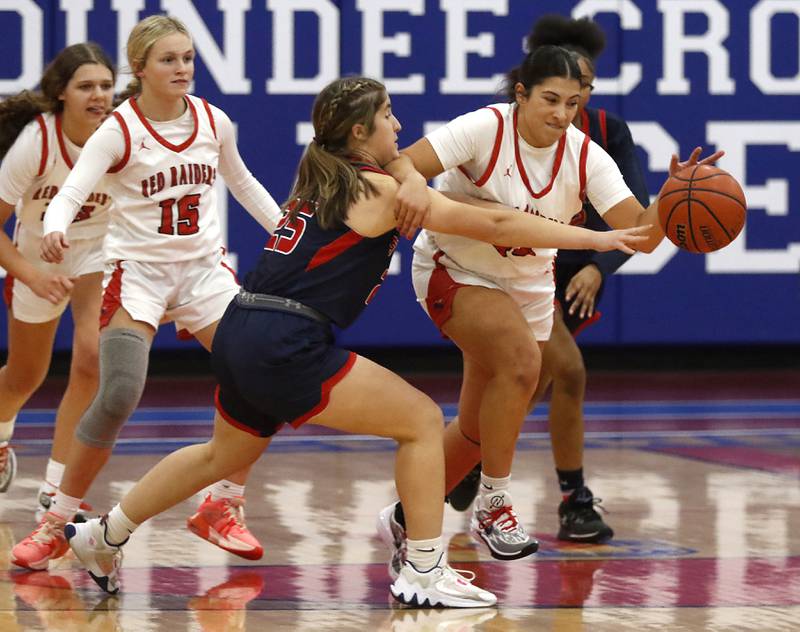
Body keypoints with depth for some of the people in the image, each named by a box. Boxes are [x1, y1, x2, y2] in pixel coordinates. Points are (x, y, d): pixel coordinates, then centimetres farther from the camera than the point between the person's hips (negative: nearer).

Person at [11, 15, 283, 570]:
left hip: (205, 268, 5)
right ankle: (57, 523, -5)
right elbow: (71, 192, -25)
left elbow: (242, 182, 20)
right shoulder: (119, 130, -13)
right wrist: (54, 229, -47)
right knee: (118, 397, -19)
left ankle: (222, 508, 10)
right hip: (137, 270, -4)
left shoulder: (213, 122, 1)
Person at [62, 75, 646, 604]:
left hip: (240, 337, 9)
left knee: (227, 455, 30)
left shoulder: (320, 182, 18)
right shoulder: (381, 190, -5)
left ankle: (104, 537, 38)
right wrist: (594, 239, 0)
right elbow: (494, 224, -5)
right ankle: (425, 573, -3)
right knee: (422, 420, -4)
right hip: (286, 347, -9)